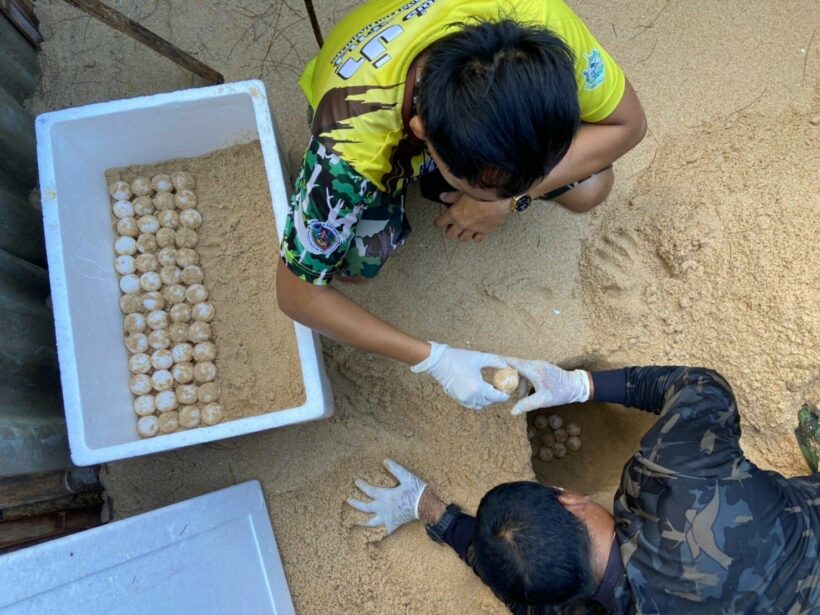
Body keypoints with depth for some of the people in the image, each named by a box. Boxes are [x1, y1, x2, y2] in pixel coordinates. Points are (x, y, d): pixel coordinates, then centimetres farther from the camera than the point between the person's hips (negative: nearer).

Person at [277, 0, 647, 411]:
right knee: (356, 265, -22)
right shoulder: (350, 145, -44)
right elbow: (297, 294, -30)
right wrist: (433, 359, -31)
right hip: (378, 128, -1)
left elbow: (627, 124, -21)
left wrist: (514, 196, -33)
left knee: (590, 188, -17)